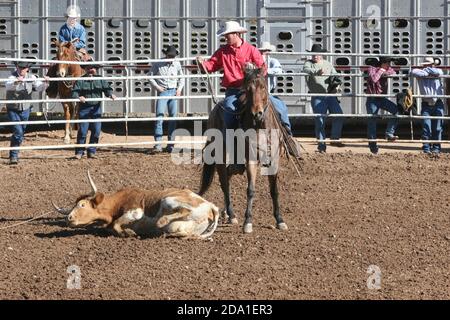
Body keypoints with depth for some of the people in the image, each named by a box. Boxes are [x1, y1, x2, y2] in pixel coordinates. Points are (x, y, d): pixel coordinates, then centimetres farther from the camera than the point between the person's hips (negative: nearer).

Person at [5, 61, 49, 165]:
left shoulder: (31, 78, -1)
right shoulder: (13, 77, -15)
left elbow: (39, 87, -9)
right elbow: (8, 86, -35)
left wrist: (45, 83, -31)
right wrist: (16, 82, -56)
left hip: (25, 109, 5)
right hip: (13, 109, -5)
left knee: (21, 133, 16)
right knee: (18, 132, -16)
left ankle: (14, 154, 36)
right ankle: (13, 156, -6)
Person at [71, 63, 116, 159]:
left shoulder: (100, 80, 5)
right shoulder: (80, 81, -2)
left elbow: (107, 88, -1)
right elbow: (74, 92, -11)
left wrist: (110, 94, -23)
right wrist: (78, 97, -32)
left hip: (96, 108, 3)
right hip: (84, 108, -3)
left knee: (96, 131, 3)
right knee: (83, 131, -4)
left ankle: (92, 151, 15)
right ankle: (79, 152, 5)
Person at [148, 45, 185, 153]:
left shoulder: (177, 64, 6)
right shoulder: (157, 64, -4)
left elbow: (181, 78, 17)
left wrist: (179, 89, 2)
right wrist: (157, 87, -11)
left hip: (173, 92, 3)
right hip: (162, 92, -3)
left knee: (173, 118, 4)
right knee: (159, 117, -12)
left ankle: (170, 145, 12)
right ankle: (158, 145, -14)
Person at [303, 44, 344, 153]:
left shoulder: (328, 64, 16)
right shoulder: (309, 63, 2)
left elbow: (335, 75, 17)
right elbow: (306, 70, -20)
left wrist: (333, 78, -9)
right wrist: (317, 72, -39)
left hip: (330, 95, 4)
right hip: (317, 97, -4)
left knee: (339, 115, -8)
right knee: (320, 121, -3)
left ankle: (335, 139, 7)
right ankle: (322, 146, 2)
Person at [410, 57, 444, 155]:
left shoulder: (438, 71, 5)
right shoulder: (421, 74, 2)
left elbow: (439, 72, -19)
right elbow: (413, 72, -18)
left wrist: (428, 70, -7)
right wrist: (427, 73, -14)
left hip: (438, 104, 0)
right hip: (426, 104, 0)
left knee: (437, 128, 1)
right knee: (426, 127, -6)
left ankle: (436, 148, 11)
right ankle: (426, 148, 0)